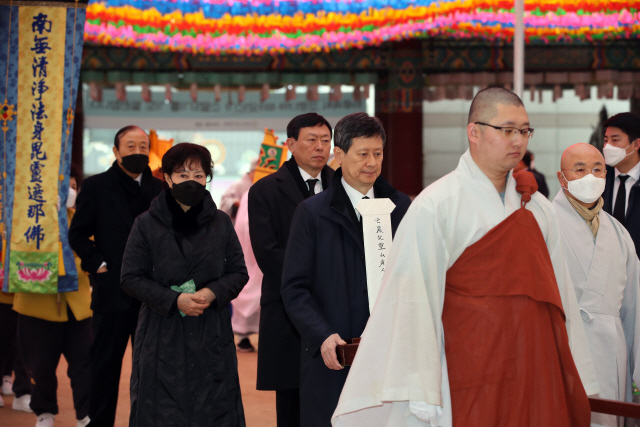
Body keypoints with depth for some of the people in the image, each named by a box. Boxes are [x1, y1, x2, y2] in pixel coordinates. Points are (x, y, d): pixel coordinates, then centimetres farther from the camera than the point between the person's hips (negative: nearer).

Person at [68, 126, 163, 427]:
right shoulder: (95, 187, 2)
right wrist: (98, 264, -7)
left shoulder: (160, 190, 9)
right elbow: (78, 234, 2)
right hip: (112, 289, -2)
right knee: (105, 363, 4)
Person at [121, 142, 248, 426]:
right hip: (162, 337, -2)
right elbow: (131, 278, -2)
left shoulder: (221, 223, 7)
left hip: (211, 339, 2)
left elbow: (239, 273, 9)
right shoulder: (146, 224, 0)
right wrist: (174, 300, -14)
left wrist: (213, 293, -11)